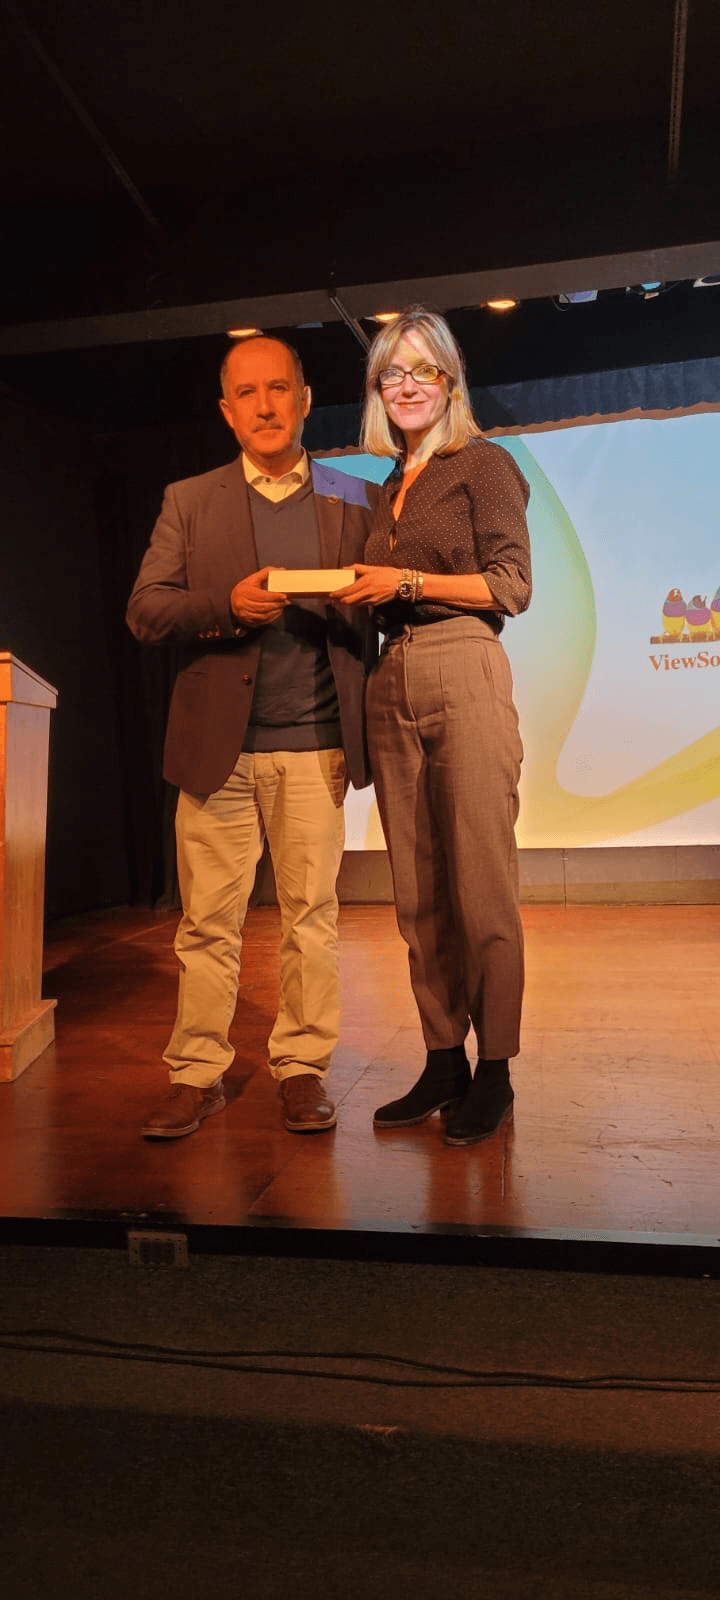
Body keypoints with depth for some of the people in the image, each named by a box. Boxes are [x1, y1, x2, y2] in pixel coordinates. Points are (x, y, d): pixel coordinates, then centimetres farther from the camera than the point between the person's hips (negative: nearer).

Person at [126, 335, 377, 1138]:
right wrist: (227, 604, -14)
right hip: (216, 744, 0)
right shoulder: (189, 501, 12)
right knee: (207, 920, 3)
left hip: (312, 746, 0)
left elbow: (367, 620, 10)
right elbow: (143, 610, 3)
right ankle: (196, 1074, 13)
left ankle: (302, 1069, 14)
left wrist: (364, 731, -5)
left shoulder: (352, 503, 12)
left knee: (310, 914, 3)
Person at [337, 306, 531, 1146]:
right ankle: (443, 1060, 13)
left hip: (463, 673, -6)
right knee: (417, 889, 5)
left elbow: (512, 585, -5)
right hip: (392, 683, 6)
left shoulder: (483, 464, 4)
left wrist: (405, 581, -10)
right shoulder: (389, 488, 23)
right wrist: (358, 591, 7)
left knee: (481, 881, -5)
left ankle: (494, 1070, 4)